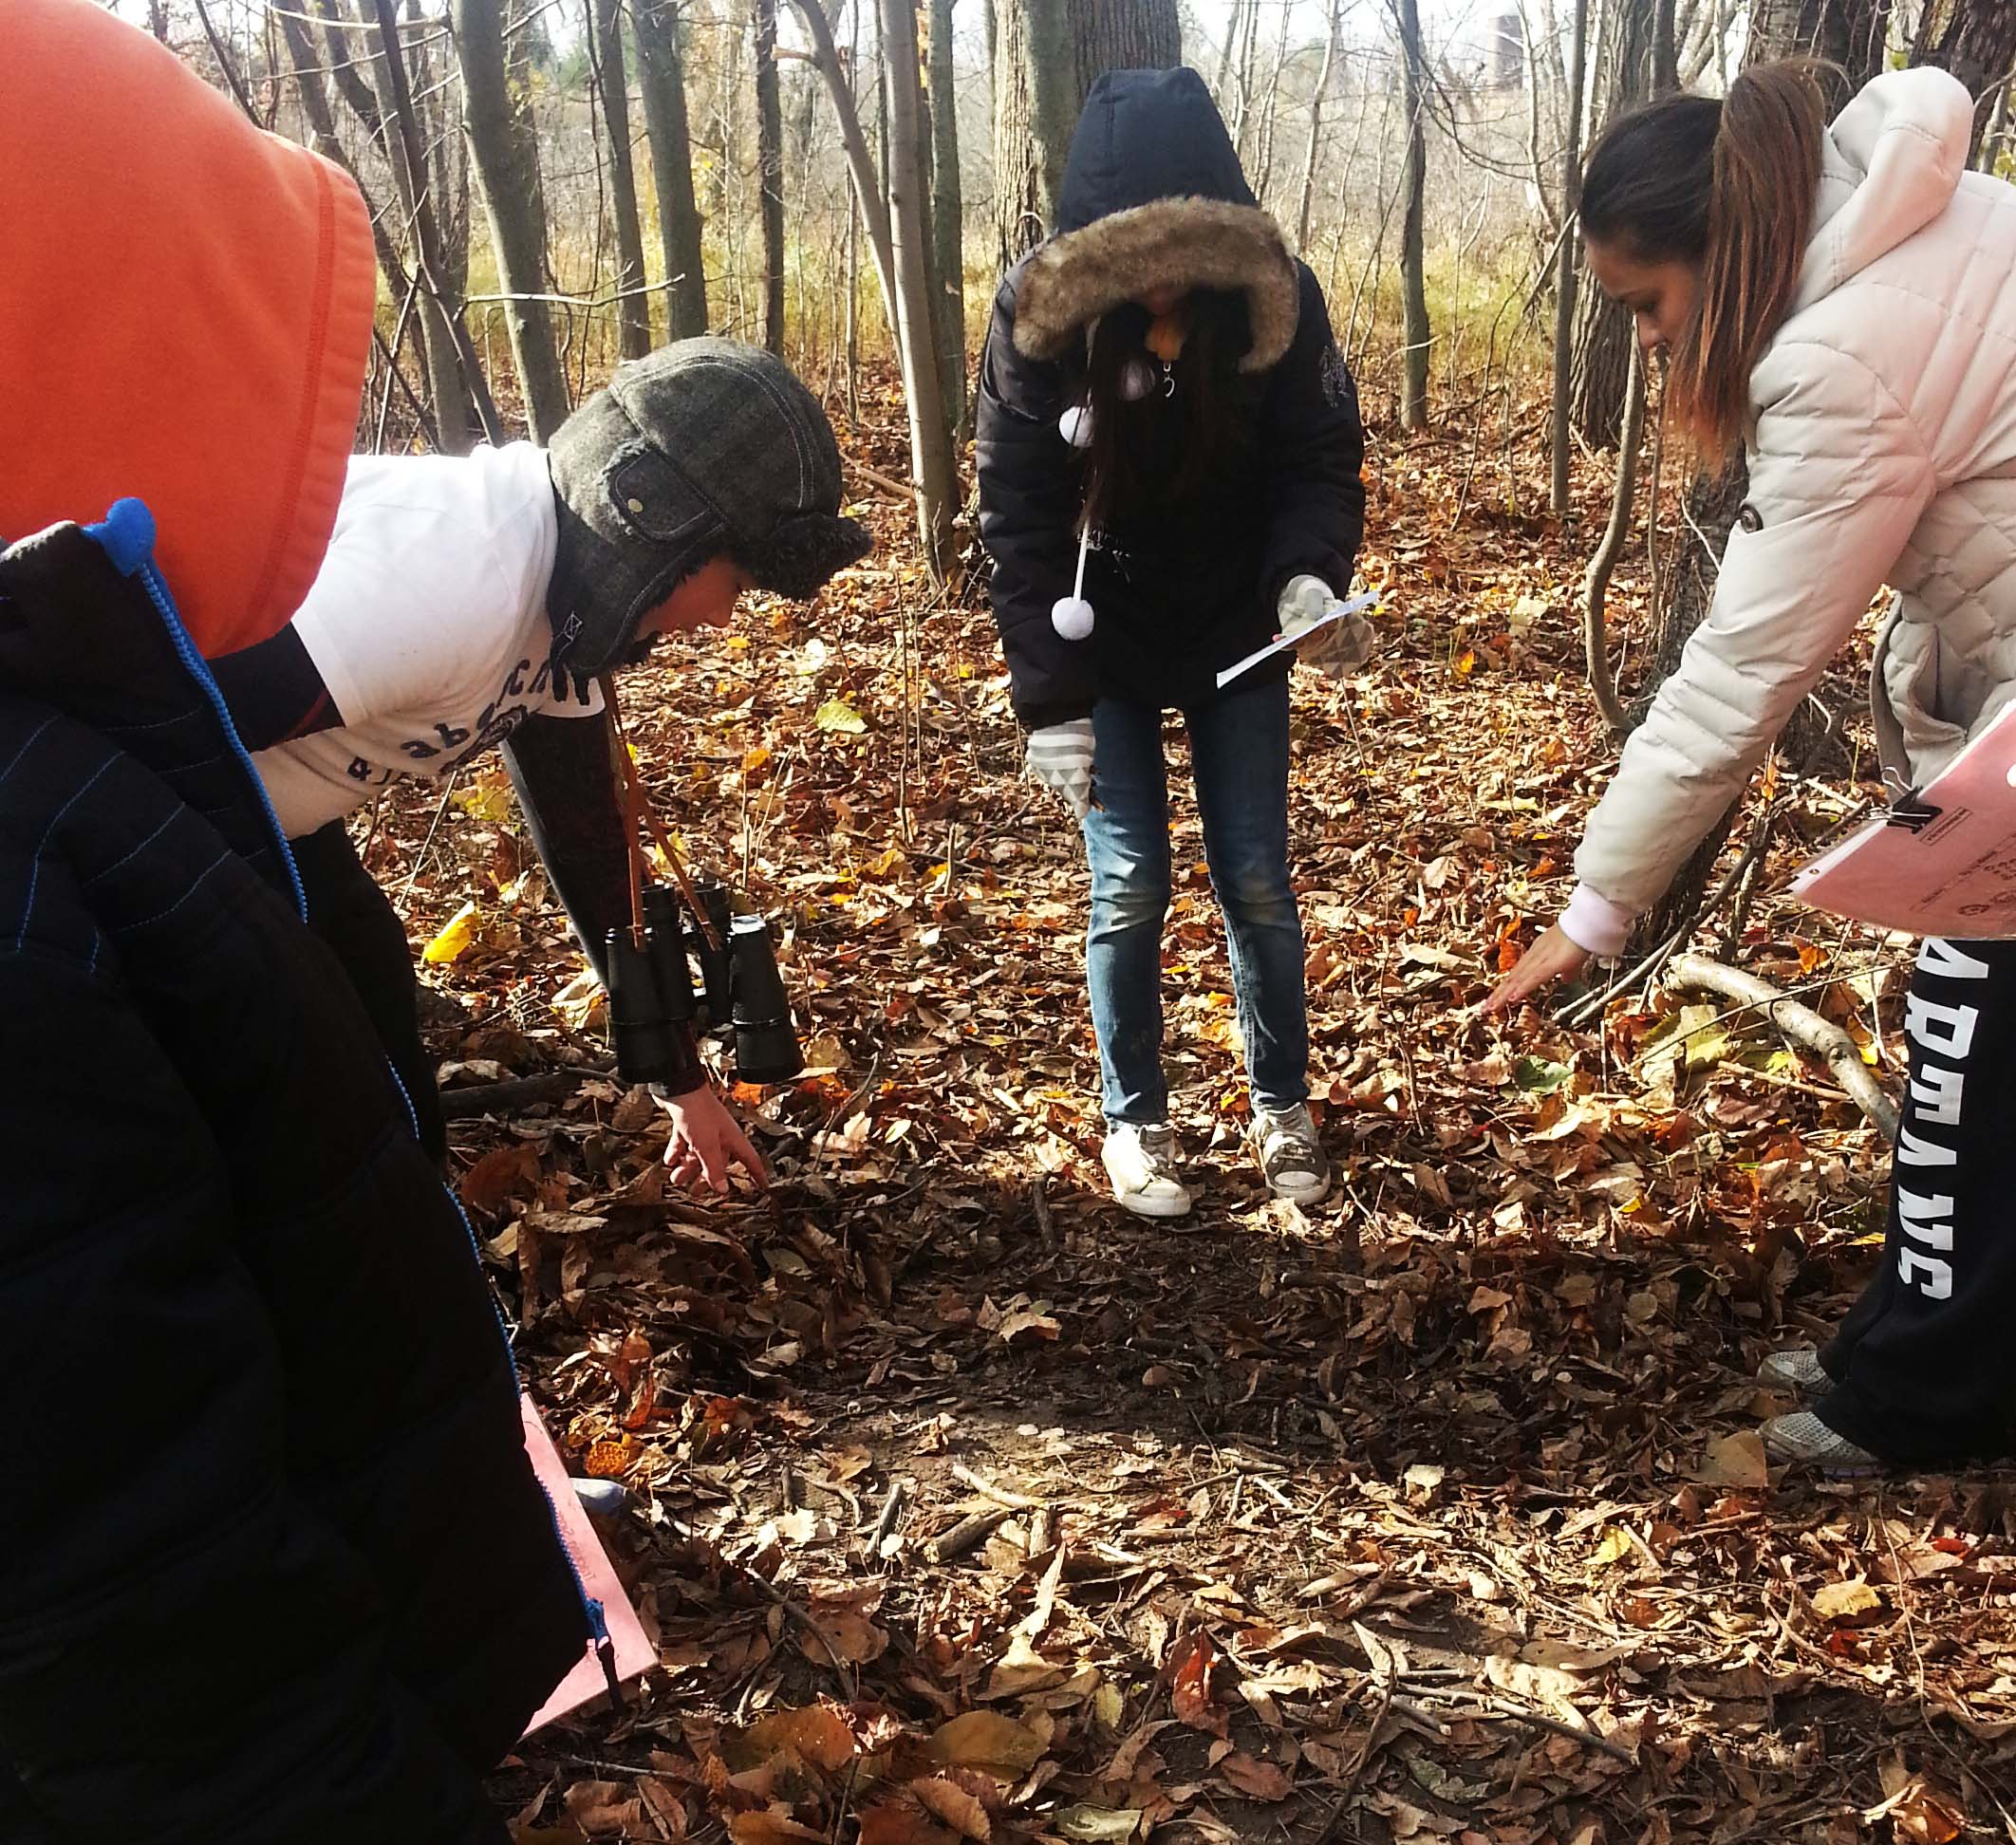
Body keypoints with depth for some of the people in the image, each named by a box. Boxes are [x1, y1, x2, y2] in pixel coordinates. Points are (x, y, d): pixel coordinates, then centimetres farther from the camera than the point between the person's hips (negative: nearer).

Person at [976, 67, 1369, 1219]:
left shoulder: (1277, 300, -16)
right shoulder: (1042, 314, -18)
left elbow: (1323, 463, -9)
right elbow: (1018, 520, -14)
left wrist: (1311, 577, -30)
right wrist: (1050, 699, -16)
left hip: (1238, 638, 1)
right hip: (1105, 653, -1)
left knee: (1258, 883, 4)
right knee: (1130, 891, 0)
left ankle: (1284, 1106, 25)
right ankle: (1135, 1118, 20)